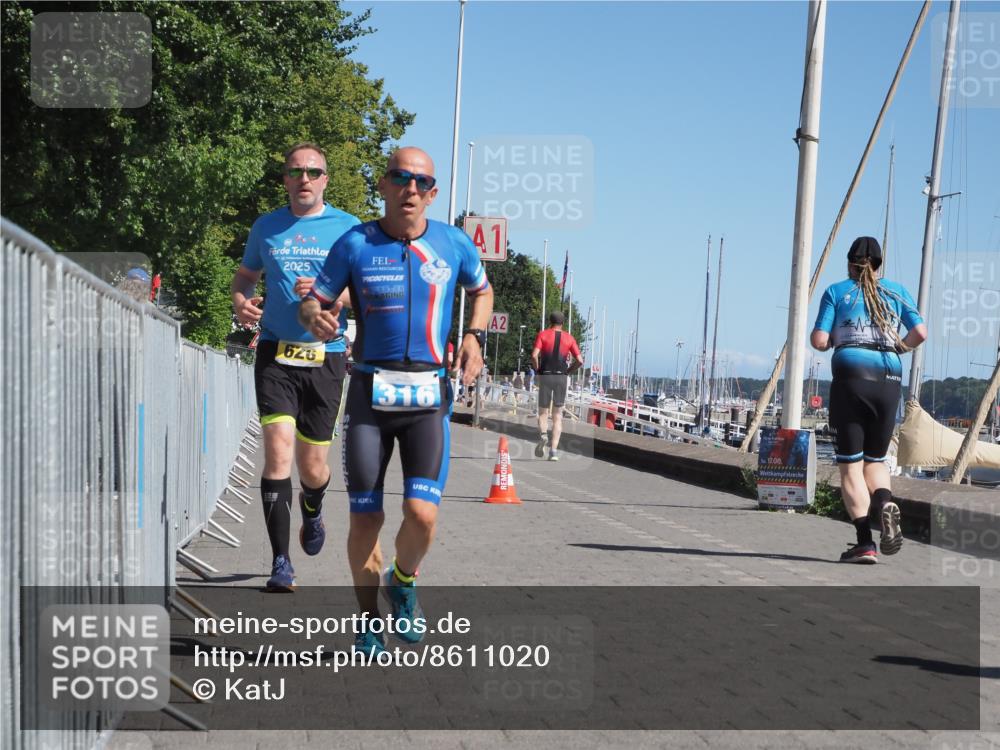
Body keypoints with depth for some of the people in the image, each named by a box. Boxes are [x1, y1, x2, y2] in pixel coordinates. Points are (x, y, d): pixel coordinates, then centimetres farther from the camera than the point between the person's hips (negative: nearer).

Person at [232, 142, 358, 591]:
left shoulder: (347, 228, 4)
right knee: (278, 448, -15)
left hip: (326, 356, 0)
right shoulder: (266, 227, 10)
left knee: (313, 465, 5)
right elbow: (245, 277, 22)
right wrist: (240, 302, -1)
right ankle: (280, 563, -11)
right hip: (276, 353, 1)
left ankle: (312, 510, 43)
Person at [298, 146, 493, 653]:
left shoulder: (454, 244, 4)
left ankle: (402, 583, 20)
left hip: (428, 397, 0)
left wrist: (474, 336, 6)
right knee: (365, 518, 1)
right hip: (370, 393, 0)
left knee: (422, 515, -13)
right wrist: (315, 318, -17)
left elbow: (482, 290, 23)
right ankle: (369, 624, 22)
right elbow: (314, 302, 6)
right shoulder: (354, 245, 0)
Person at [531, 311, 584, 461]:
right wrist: (568, 371, 13)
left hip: (545, 376, -1)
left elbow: (534, 355, -11)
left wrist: (537, 369, 4)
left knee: (543, 412, 11)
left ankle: (543, 434, -20)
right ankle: (554, 450, -2)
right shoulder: (569, 338, 8)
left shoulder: (542, 335, 3)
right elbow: (579, 360, 0)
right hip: (561, 377, 1)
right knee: (557, 415, 6)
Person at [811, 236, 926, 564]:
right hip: (889, 377, 3)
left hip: (851, 373, -3)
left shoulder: (836, 292, 9)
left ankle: (865, 541, -13)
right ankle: (886, 503, -17)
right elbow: (920, 332, 6)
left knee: (850, 464, 0)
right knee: (874, 459, 16)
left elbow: (820, 341, 0)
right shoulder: (896, 291, 16)